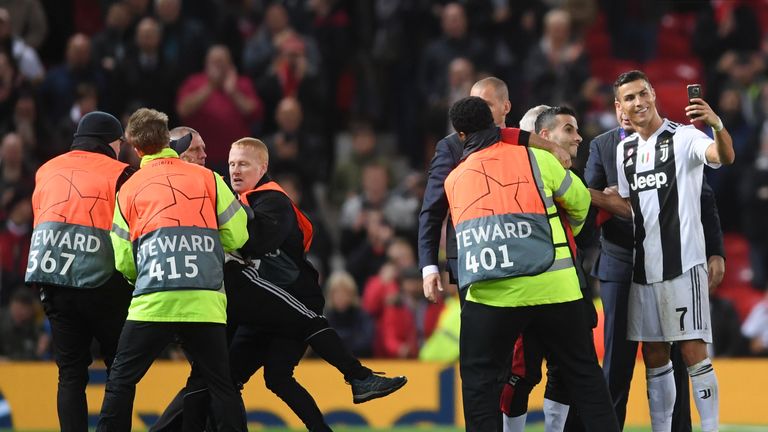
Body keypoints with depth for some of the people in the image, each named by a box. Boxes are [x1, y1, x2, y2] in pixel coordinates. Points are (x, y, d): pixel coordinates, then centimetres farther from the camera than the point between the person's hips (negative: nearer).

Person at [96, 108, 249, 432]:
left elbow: (123, 261, 11)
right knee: (222, 385, 7)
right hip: (205, 304, 1)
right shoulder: (207, 178, 10)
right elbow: (237, 235, 8)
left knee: (121, 380, 9)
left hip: (152, 303, 0)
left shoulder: (128, 189, 12)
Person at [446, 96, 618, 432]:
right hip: (553, 288, 0)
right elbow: (579, 200, 15)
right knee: (583, 373, 11)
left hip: (491, 295, 0)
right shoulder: (535, 159, 3)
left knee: (479, 379, 10)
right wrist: (563, 237, 34)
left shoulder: (453, 180, 12)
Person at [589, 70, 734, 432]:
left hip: (683, 263, -7)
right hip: (644, 265, 7)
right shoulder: (625, 149, 13)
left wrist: (717, 124, -46)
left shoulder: (683, 138, -7)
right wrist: (589, 195, 7)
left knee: (693, 351, -9)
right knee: (654, 357, 10)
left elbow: (725, 157, -26)